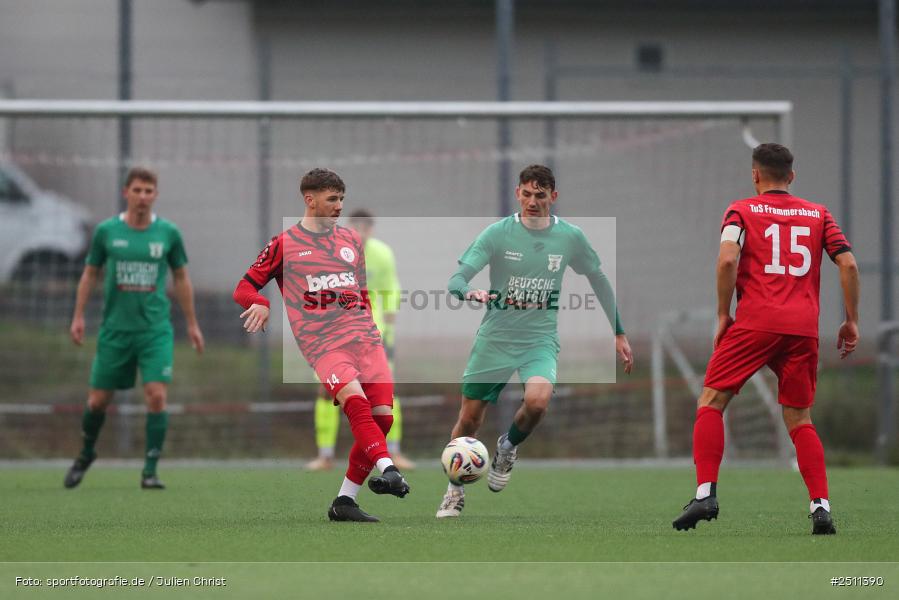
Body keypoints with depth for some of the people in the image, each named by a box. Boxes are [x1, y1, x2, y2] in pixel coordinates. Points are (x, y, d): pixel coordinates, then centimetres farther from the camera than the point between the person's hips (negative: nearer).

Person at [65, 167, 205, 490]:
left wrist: (192, 324, 12)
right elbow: (90, 273, 10)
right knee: (98, 400, 6)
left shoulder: (168, 233, 0)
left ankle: (150, 471, -7)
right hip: (115, 329, 0)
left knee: (157, 396, -15)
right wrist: (78, 316, 4)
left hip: (156, 330, 0)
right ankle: (86, 454, 34)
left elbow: (181, 278, 11)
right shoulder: (106, 231, -1)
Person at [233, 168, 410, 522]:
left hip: (364, 338, 5)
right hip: (322, 344, -5)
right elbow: (245, 288, 9)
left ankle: (345, 501, 1)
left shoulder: (351, 240, 20)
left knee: (382, 416, -7)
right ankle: (387, 469, -42)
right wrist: (261, 304, -13)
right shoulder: (284, 245, 6)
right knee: (355, 401, -30)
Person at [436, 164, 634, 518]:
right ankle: (455, 491, 27)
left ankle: (509, 447, 4)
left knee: (537, 401, -29)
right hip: (494, 339, 0)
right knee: (469, 420, 2)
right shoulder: (497, 234, -8)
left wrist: (618, 333, 17)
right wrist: (470, 293, -38)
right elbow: (456, 279, -13)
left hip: (540, 339, 0)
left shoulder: (570, 237, -2)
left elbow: (598, 279, 15)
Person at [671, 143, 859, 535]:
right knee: (799, 419, 11)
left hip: (755, 322, -3)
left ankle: (705, 494, -11)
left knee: (712, 400, 4)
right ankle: (821, 507, -3)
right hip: (804, 327, 3)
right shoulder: (818, 214, 17)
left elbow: (727, 259, -9)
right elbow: (848, 264, 7)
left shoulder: (742, 211, 8)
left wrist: (723, 315, -1)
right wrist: (851, 321, 13)